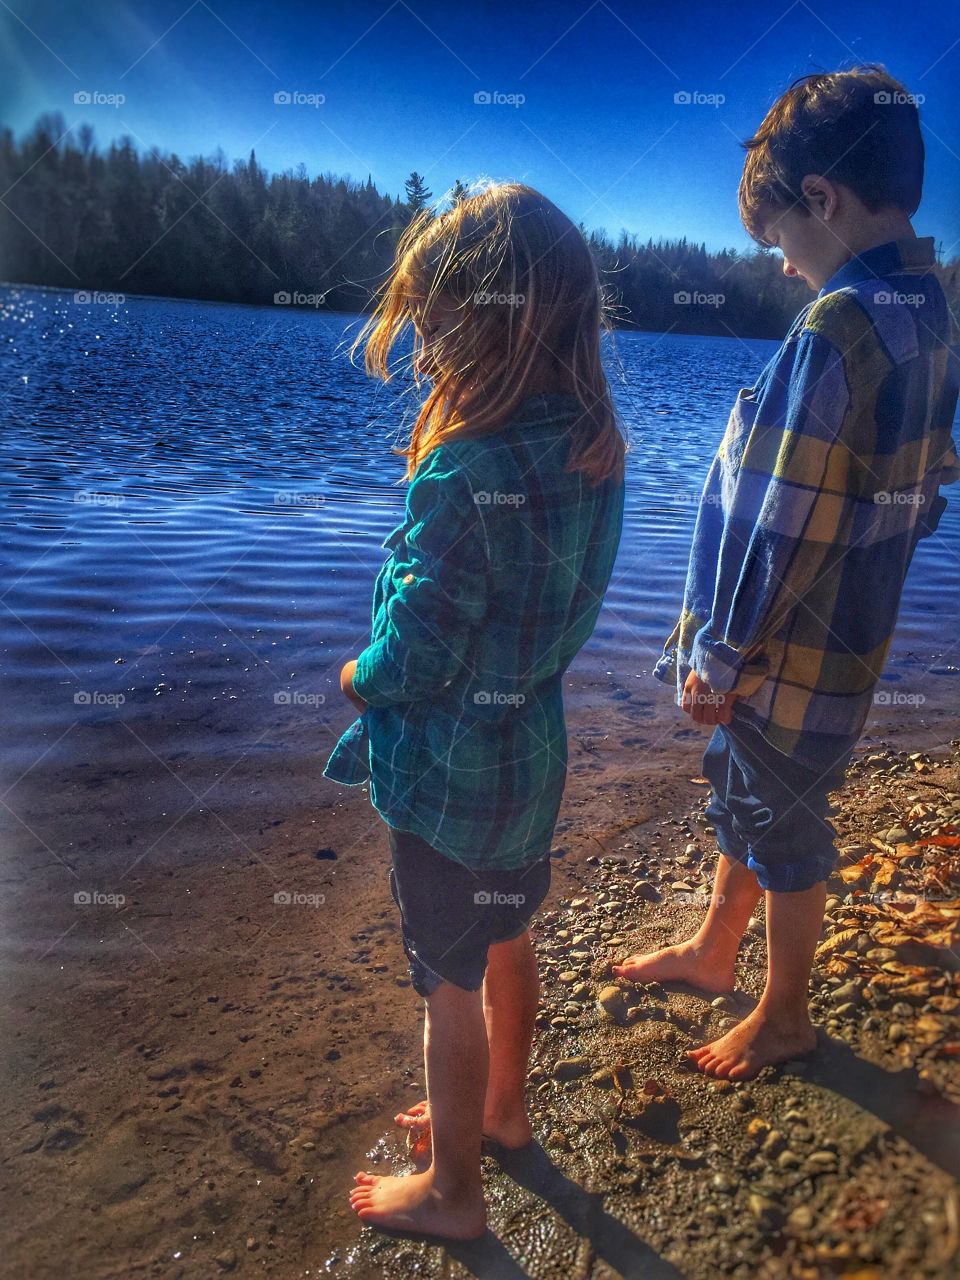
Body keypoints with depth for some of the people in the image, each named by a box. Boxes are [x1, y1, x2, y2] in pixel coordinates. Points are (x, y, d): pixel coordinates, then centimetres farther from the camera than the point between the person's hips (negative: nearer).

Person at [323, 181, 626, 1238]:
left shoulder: (469, 473, -30)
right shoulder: (593, 448, -4)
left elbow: (409, 663, -25)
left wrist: (352, 673, -3)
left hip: (450, 776, -8)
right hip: (535, 752, 8)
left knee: (451, 984, 14)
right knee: (505, 944, 27)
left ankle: (451, 1191, 39)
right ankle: (501, 1109, 53)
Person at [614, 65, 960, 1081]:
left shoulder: (838, 326, -23)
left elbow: (780, 526, -24)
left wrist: (718, 657, -14)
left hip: (791, 653, -9)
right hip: (853, 634, 9)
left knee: (782, 826, 10)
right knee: (739, 790, 24)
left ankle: (784, 1016, 34)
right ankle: (713, 950, 46)